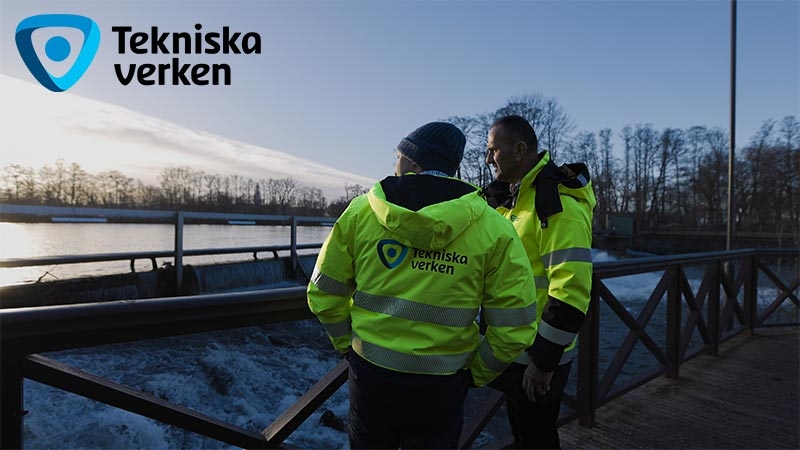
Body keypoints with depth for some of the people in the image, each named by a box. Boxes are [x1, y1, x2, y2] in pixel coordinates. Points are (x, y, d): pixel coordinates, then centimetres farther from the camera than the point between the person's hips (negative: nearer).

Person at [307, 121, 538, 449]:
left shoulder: (360, 212, -9)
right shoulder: (494, 229, -11)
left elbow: (323, 295, -2)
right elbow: (514, 330, -11)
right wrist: (476, 374, 5)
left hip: (369, 374, 1)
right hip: (440, 387, -1)